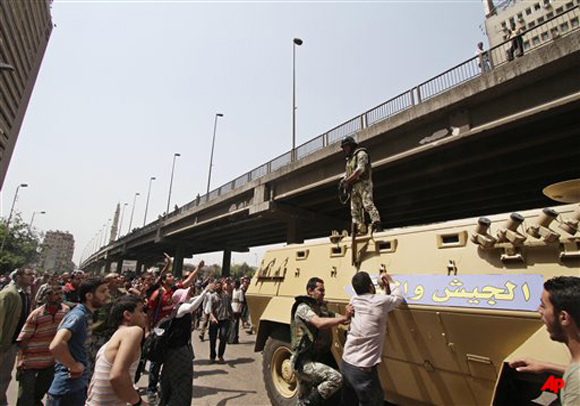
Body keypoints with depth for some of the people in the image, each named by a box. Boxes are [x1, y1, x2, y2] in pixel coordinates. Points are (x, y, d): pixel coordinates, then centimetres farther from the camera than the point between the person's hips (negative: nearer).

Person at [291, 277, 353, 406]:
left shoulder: (322, 308, 8)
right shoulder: (303, 308, -17)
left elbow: (338, 319, -1)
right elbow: (319, 323, -33)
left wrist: (347, 315, -20)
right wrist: (344, 317, -31)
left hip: (314, 360, 8)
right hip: (303, 362, -8)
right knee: (335, 378, -20)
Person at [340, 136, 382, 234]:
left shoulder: (361, 153, 0)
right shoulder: (349, 158, 27)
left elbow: (360, 169, -15)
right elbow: (347, 173, 24)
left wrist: (347, 180, -16)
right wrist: (344, 180, 1)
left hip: (363, 183, -8)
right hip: (354, 186, 8)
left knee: (368, 204, -19)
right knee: (355, 209, 0)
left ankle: (377, 224, -24)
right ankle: (360, 229, 0)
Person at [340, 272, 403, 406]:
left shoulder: (354, 301, 1)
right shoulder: (380, 301, -14)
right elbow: (398, 297, 7)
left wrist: (385, 290, 19)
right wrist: (391, 282, 20)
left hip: (345, 363, 6)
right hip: (362, 369, -6)